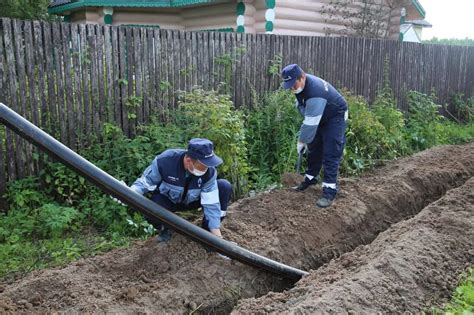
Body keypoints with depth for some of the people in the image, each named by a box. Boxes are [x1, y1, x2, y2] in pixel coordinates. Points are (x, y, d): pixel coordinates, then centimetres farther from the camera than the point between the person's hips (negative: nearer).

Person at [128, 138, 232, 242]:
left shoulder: (209, 171, -28)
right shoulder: (164, 160, -33)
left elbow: (211, 204, -25)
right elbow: (145, 182, -18)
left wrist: (217, 236, -27)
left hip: (192, 200, 2)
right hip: (167, 200, -2)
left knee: (225, 187, -21)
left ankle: (207, 231, -3)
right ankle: (165, 229, 5)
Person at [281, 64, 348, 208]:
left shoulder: (315, 93, -38)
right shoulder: (300, 84, -10)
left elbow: (311, 124, -35)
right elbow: (301, 105, 7)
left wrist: (301, 141, -23)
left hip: (335, 117, -8)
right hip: (319, 117, 9)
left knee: (330, 154, -13)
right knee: (314, 148, 14)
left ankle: (329, 190, -10)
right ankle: (311, 178, 30)